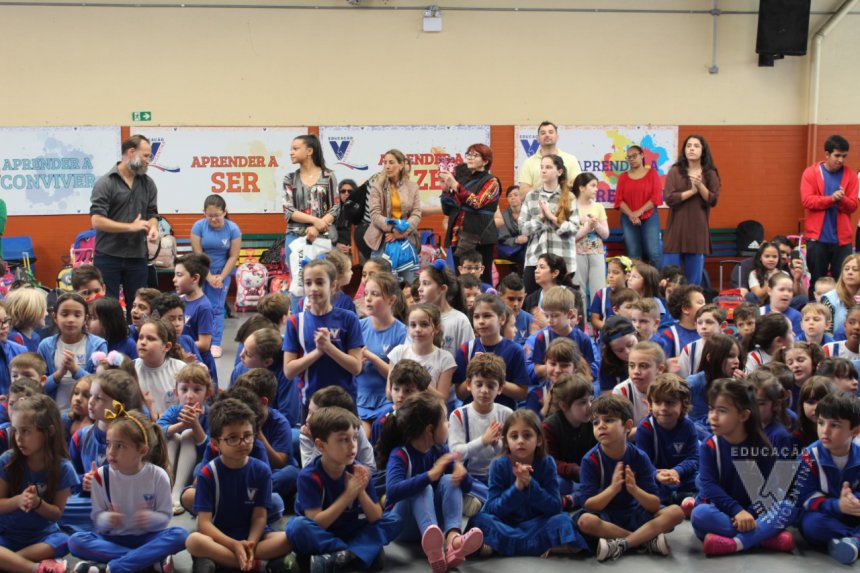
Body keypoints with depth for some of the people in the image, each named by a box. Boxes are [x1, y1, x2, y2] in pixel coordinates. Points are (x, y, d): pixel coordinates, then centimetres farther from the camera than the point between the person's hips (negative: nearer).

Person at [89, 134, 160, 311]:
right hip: (108, 257, -4)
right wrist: (131, 226, -17)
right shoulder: (105, 183, -7)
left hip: (137, 257, 5)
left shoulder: (148, 184, 9)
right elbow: (97, 221, -14)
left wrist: (153, 227, -11)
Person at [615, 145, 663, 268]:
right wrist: (631, 215, -12)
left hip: (650, 218, -2)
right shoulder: (623, 177, 12)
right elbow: (619, 200, 4)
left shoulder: (652, 173, 7)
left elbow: (656, 197, -2)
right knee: (633, 256, -1)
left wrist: (639, 212, -11)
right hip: (628, 220, 2)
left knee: (654, 253, -11)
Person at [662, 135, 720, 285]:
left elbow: (713, 200, -3)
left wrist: (700, 186, -17)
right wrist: (692, 191, -16)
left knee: (695, 279, 4)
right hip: (676, 229, -1)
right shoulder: (675, 171, 2)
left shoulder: (710, 174, 6)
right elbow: (669, 199, -8)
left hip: (698, 231, 1)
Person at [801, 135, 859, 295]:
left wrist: (842, 199, -20)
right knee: (816, 282, 5)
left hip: (842, 239, 2)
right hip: (817, 237, -1)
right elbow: (807, 201, -9)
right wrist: (832, 199, -20)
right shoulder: (811, 173, 1)